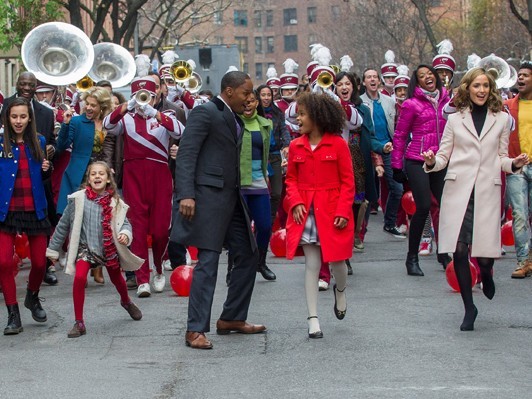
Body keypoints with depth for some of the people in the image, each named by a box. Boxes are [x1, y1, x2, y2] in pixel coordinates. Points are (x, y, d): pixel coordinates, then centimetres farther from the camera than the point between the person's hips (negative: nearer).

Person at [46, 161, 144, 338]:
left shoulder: (115, 202, -8)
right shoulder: (78, 199, -11)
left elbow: (125, 223, -1)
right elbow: (63, 225, -2)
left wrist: (125, 234, -26)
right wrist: (53, 249, 3)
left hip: (110, 248, 2)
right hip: (86, 247, -2)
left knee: (116, 279, 21)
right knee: (79, 278, -24)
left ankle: (126, 302, 57)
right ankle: (79, 323, -14)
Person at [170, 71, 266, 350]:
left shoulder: (235, 119, 18)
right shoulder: (205, 113, -9)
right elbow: (186, 154, -15)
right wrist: (186, 194, -24)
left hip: (231, 196, 9)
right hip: (209, 194, -9)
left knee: (248, 255, 12)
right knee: (208, 261, -10)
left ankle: (231, 318, 24)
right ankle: (196, 330, -6)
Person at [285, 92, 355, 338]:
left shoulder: (338, 144, -5)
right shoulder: (296, 146, 6)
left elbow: (348, 182, -3)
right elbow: (291, 179, 11)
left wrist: (343, 211, -12)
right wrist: (295, 202, -7)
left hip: (332, 212, -2)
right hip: (305, 212, 2)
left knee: (337, 260, 4)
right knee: (312, 264, 2)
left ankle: (340, 290, 40)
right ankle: (313, 318, 5)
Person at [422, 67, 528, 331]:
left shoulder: (502, 119, 11)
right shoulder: (455, 119, 11)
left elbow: (501, 158, 14)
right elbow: (444, 157, 10)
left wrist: (514, 164, -6)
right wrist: (431, 163, -11)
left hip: (487, 191, 0)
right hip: (458, 189, 0)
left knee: (484, 252, -8)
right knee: (459, 249, -5)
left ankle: (486, 273, 31)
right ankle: (469, 307, 8)